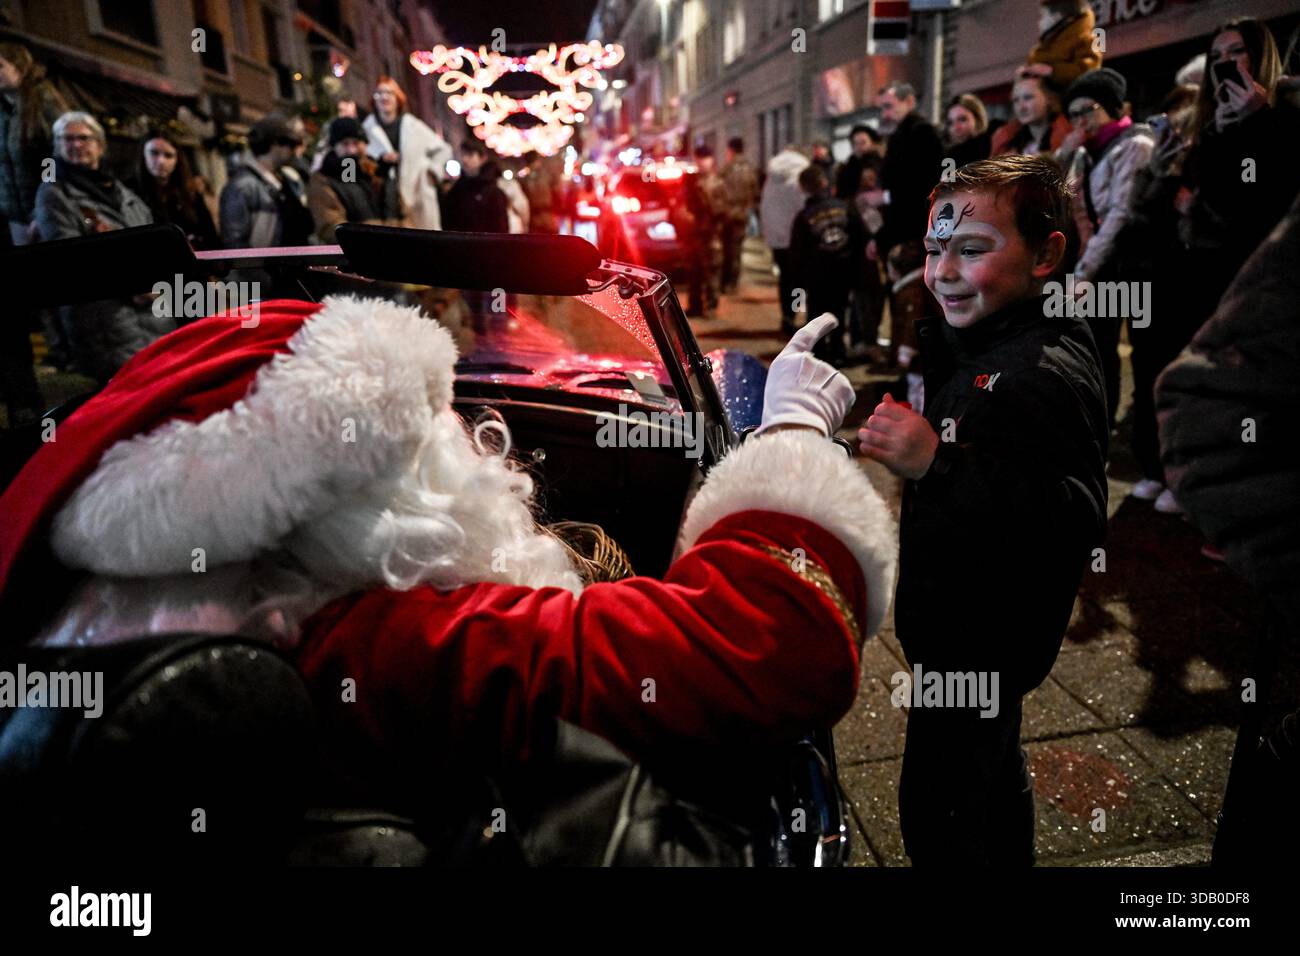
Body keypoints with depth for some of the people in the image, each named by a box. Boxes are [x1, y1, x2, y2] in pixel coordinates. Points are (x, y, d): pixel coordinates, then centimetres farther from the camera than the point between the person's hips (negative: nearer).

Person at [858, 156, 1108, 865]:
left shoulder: (1051, 373, -23)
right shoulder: (977, 346, 7)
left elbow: (1074, 520, -33)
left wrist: (935, 464, -37)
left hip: (983, 639, -10)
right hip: (959, 622, 10)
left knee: (936, 813, 0)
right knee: (990, 778, 28)